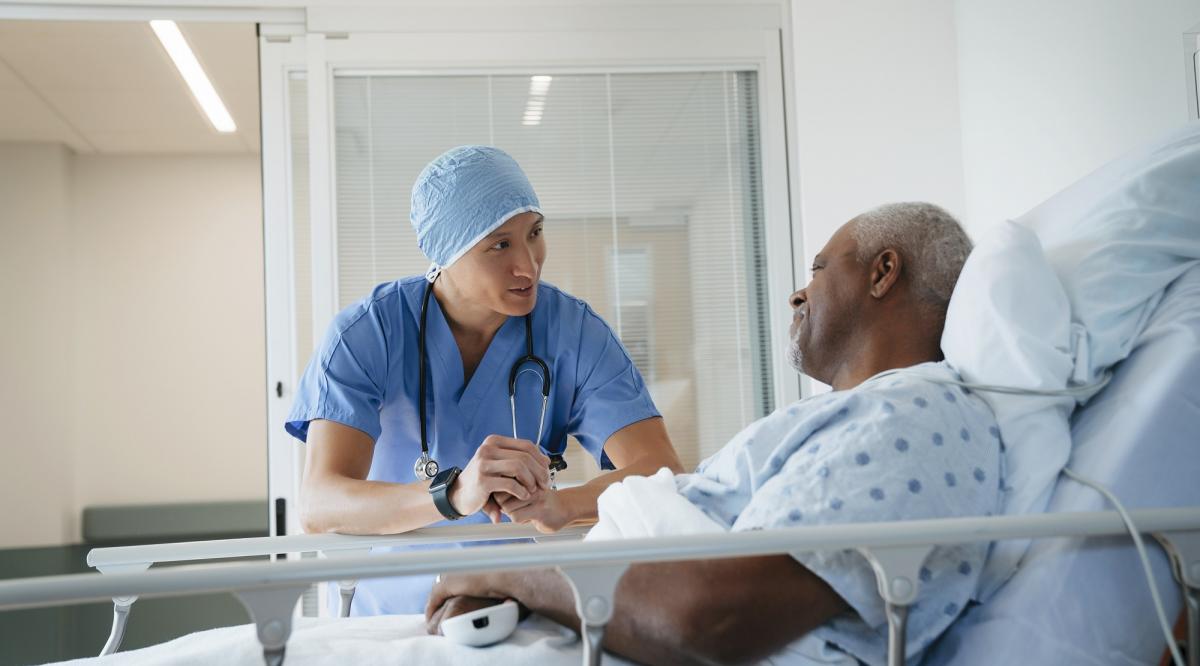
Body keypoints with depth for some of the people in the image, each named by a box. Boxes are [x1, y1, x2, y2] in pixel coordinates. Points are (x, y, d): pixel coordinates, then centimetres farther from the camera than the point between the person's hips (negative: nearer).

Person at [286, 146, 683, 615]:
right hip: (396, 620, 1)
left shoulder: (574, 331, -5)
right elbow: (317, 506, -20)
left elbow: (662, 472, -15)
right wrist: (453, 493, -38)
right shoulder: (364, 335, -8)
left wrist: (556, 507, -35)